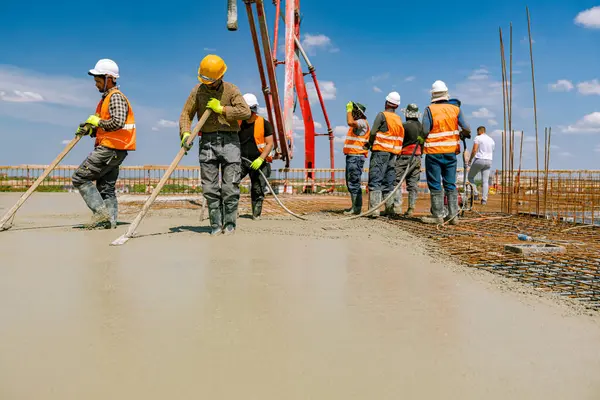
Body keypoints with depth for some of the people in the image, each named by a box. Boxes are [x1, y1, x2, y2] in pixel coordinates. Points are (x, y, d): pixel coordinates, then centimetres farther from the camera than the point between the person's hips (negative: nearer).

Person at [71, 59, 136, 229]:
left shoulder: (116, 97, -11)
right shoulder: (106, 98, 21)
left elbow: (118, 122, -26)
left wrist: (98, 122, -14)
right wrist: (89, 129, 6)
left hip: (110, 149, -10)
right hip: (114, 151, 10)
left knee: (80, 178, -7)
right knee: (106, 186, 11)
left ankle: (101, 211, -10)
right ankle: (110, 220, 12)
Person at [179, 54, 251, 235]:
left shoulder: (231, 90, 1)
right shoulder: (198, 90, 6)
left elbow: (246, 112, -10)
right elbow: (186, 114, 5)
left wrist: (221, 108, -12)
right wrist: (186, 134, -12)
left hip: (229, 141, -2)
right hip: (207, 141, 2)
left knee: (230, 187, -2)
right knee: (210, 188, 1)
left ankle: (229, 223, 10)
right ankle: (216, 224, 9)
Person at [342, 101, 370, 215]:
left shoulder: (362, 122, -9)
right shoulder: (356, 124, 22)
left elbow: (350, 122, -29)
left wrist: (349, 110, -18)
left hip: (356, 157, -11)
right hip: (351, 156, 11)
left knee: (354, 183, -11)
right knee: (350, 183, 13)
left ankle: (357, 208, -8)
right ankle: (355, 207, 19)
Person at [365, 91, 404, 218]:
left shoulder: (382, 115, -5)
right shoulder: (399, 119, 14)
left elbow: (373, 132, -13)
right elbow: (399, 137, 13)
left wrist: (370, 144, 7)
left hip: (380, 151, -6)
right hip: (393, 153, 6)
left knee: (375, 180, -8)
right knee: (389, 182, 11)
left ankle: (374, 209, -16)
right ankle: (389, 208, 11)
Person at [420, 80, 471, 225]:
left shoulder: (429, 110, -7)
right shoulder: (456, 109, 3)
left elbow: (425, 131, -13)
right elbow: (467, 129, -2)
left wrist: (423, 139, 8)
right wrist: (462, 134, 20)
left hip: (434, 152, -3)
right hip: (451, 151, 4)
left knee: (435, 185, 3)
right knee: (450, 184, 10)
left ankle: (437, 215, 4)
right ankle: (453, 215, 11)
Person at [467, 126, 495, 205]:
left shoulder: (478, 138, -5)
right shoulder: (491, 140, 16)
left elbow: (474, 150, -14)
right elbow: (492, 152, 19)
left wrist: (470, 159, -3)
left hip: (479, 160, -5)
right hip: (489, 161, 6)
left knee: (470, 177, 12)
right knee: (485, 181, 3)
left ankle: (475, 193, 1)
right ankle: (484, 199, -3)